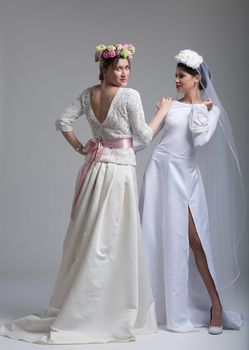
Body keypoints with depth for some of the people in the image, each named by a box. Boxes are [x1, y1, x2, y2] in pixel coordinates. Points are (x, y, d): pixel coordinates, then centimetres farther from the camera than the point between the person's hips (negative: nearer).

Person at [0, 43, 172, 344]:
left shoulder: (88, 94, 6)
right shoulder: (130, 96, -12)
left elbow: (62, 122, 6)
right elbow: (144, 136, -6)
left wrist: (80, 148, 12)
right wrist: (162, 110, 7)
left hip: (95, 169, 7)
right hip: (119, 171, -7)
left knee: (87, 239, 14)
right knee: (113, 242, -1)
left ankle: (75, 306, 26)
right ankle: (111, 313, 8)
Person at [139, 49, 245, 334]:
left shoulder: (212, 109, 5)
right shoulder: (170, 105, 9)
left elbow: (200, 140, -11)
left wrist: (198, 109, -3)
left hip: (185, 176, -2)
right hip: (160, 171, 2)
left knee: (195, 240, -4)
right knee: (156, 237, 3)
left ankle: (216, 305, 8)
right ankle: (158, 304, 18)